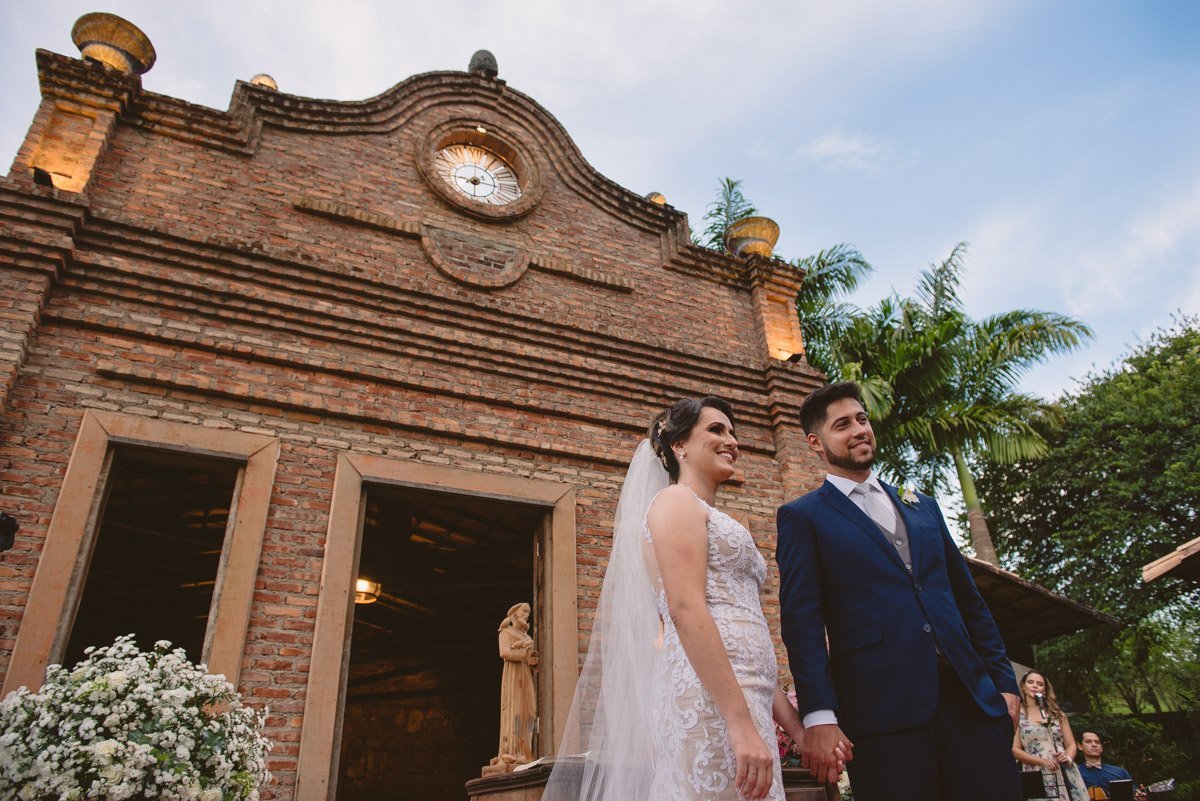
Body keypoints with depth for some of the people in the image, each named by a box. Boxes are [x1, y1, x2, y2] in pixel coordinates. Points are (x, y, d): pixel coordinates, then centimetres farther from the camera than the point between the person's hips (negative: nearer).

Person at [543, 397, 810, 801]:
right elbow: (686, 608, -16)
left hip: (742, 701, 9)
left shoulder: (712, 519, 25)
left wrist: (792, 720, 14)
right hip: (712, 700, -9)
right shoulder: (676, 500, -2)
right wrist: (741, 724, -22)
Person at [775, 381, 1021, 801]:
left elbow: (968, 599, 20)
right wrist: (818, 717, -14)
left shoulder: (922, 505, 20)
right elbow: (802, 619, -6)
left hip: (970, 696, 5)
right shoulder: (802, 517, 3)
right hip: (883, 711, -5)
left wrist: (1004, 681, 12)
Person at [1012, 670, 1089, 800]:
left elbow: (1071, 744, 12)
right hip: (1037, 776, -3)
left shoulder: (1056, 712, 14)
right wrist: (1041, 761, -14)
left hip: (1065, 773, 3)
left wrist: (1068, 758, -8)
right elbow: (1015, 750, -2)